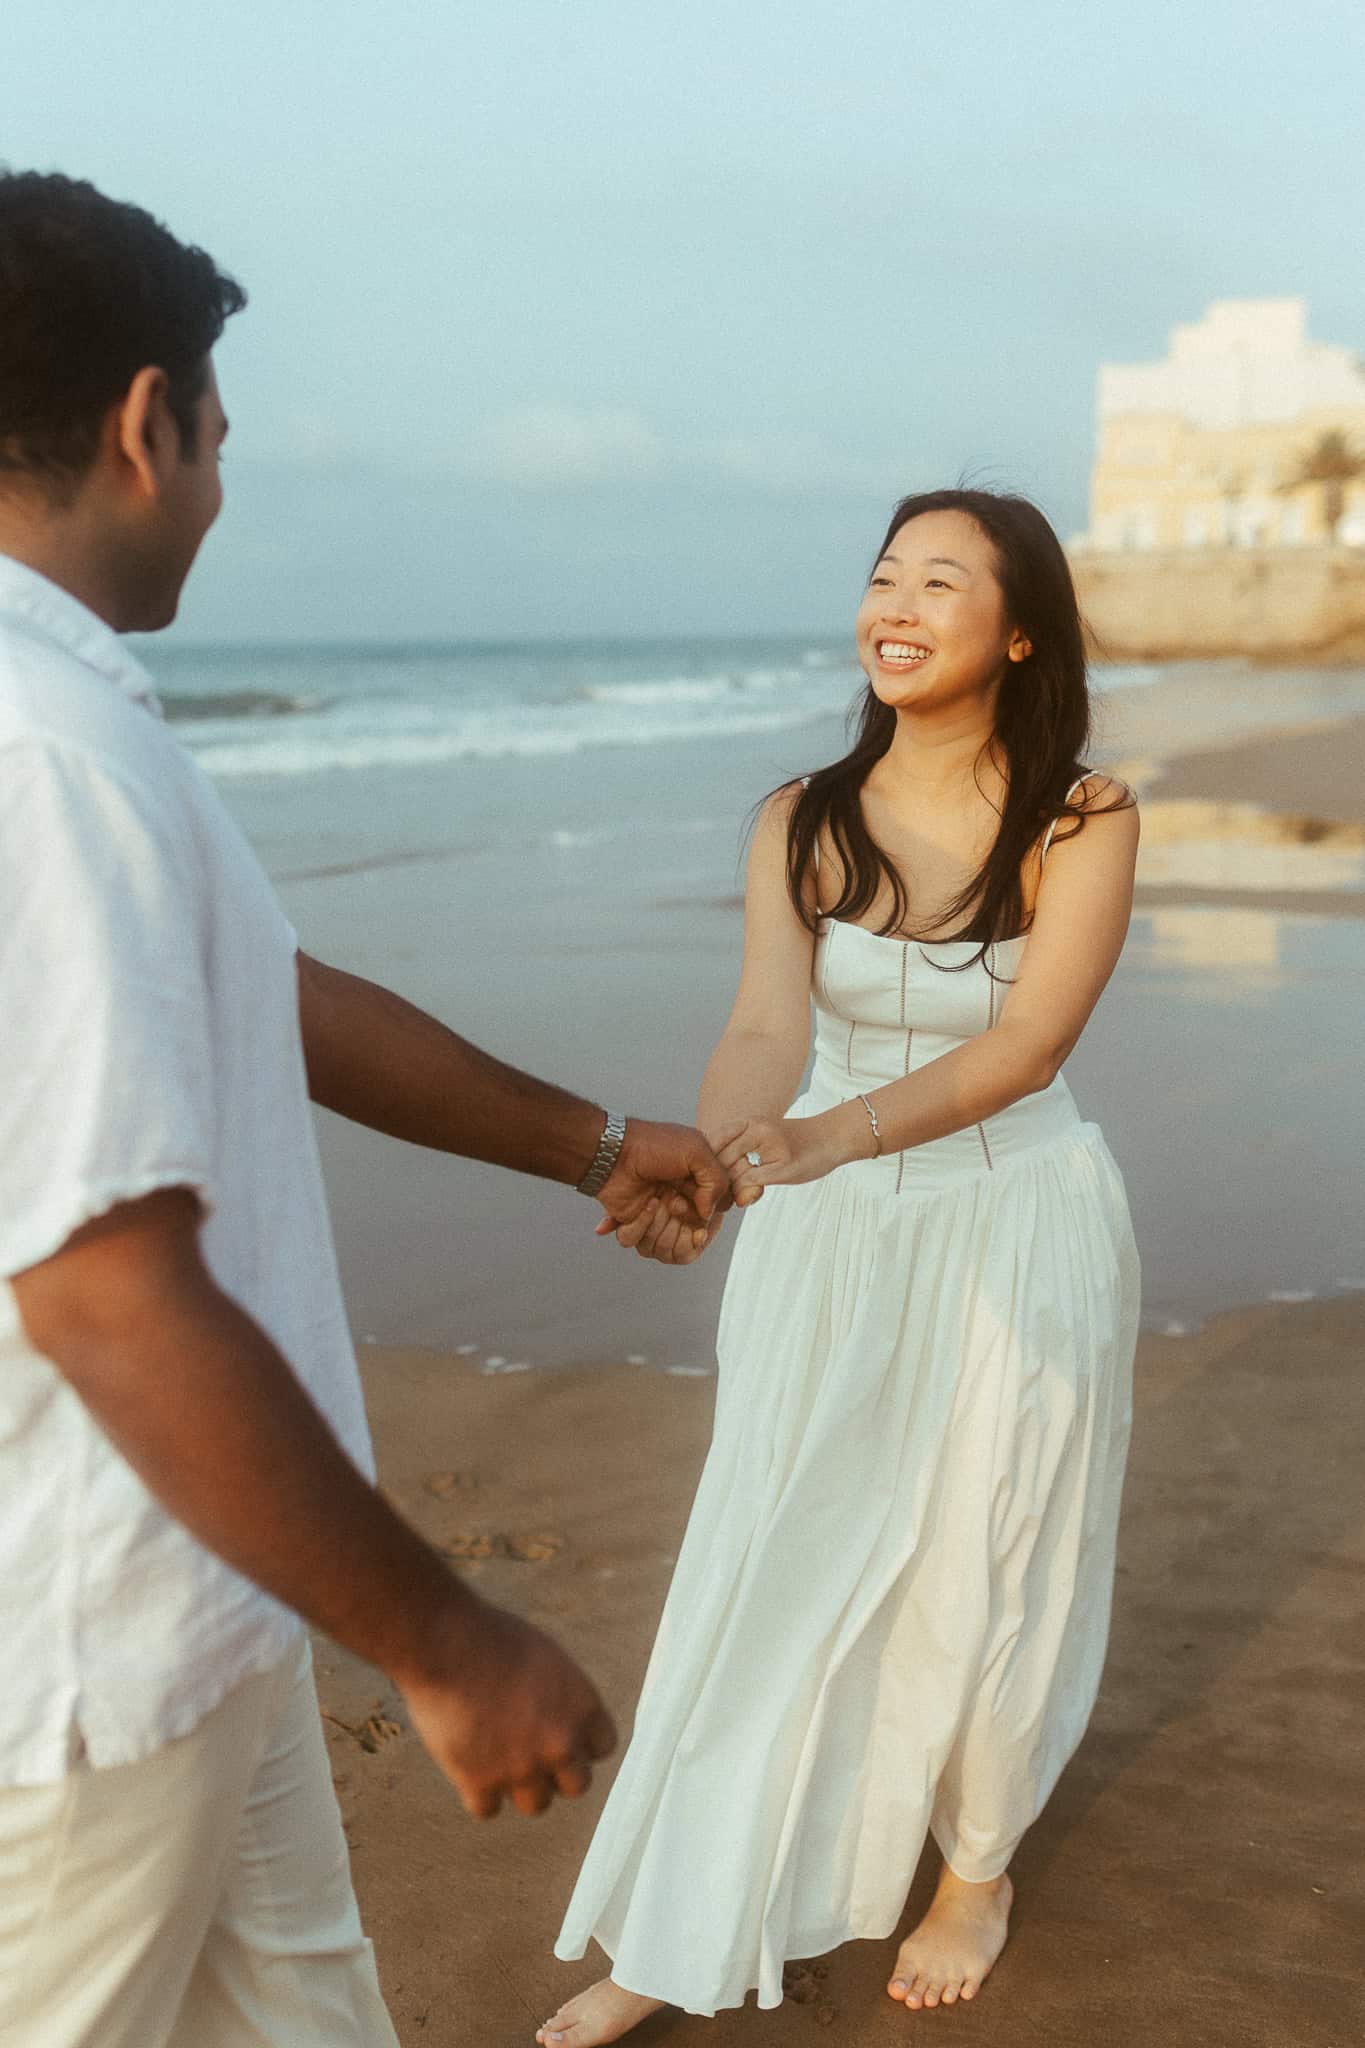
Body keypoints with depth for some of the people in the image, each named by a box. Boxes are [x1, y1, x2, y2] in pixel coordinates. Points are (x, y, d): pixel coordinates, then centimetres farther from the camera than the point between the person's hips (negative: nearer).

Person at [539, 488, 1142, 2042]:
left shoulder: (1083, 821, -11)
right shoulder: (802, 823, -4)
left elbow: (1029, 1041, -24)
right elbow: (767, 1021, -18)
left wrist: (835, 1135, -40)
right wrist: (710, 1155, -40)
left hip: (1017, 1237, -2)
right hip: (829, 1240, 2)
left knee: (976, 1576, 11)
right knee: (762, 1573, 6)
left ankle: (977, 1870, 39)